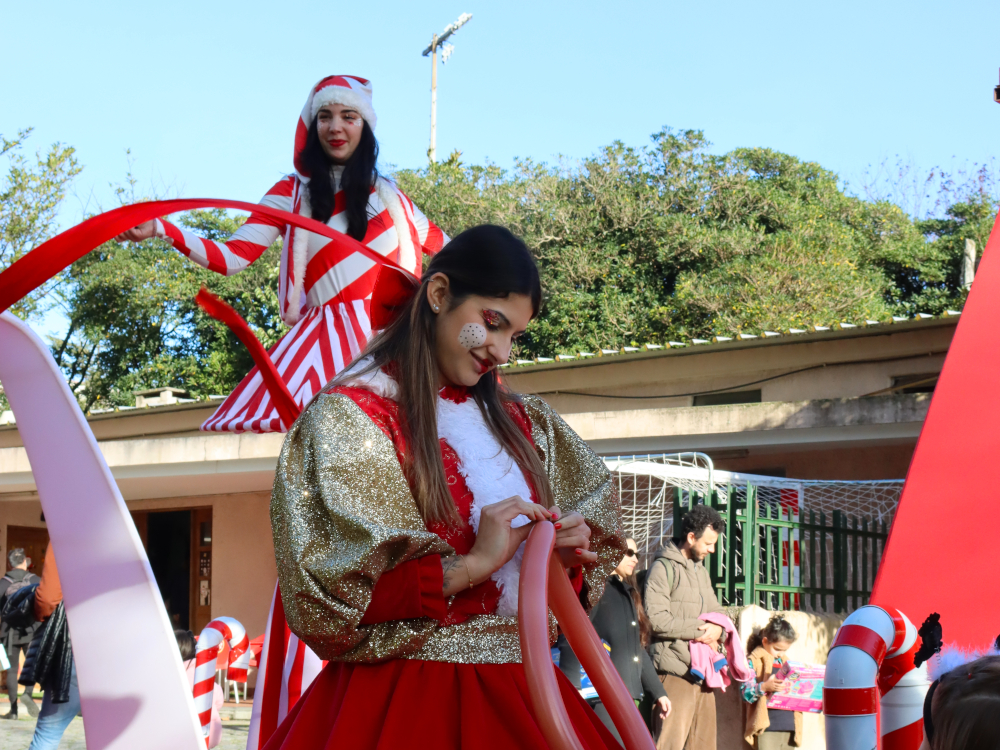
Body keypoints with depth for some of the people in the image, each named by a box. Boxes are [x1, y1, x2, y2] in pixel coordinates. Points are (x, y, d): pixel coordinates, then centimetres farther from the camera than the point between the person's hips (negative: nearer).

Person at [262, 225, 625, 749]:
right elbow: (328, 593, -15)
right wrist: (469, 566, -21)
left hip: (514, 688, 6)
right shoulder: (347, 415, -7)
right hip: (407, 695, -6)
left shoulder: (519, 421, 13)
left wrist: (566, 555, -4)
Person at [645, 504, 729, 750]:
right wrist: (700, 630, -12)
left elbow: (717, 611, 23)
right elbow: (656, 619, -17)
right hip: (676, 671, -8)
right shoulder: (664, 568, -7)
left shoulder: (701, 570, 21)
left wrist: (717, 628, -1)